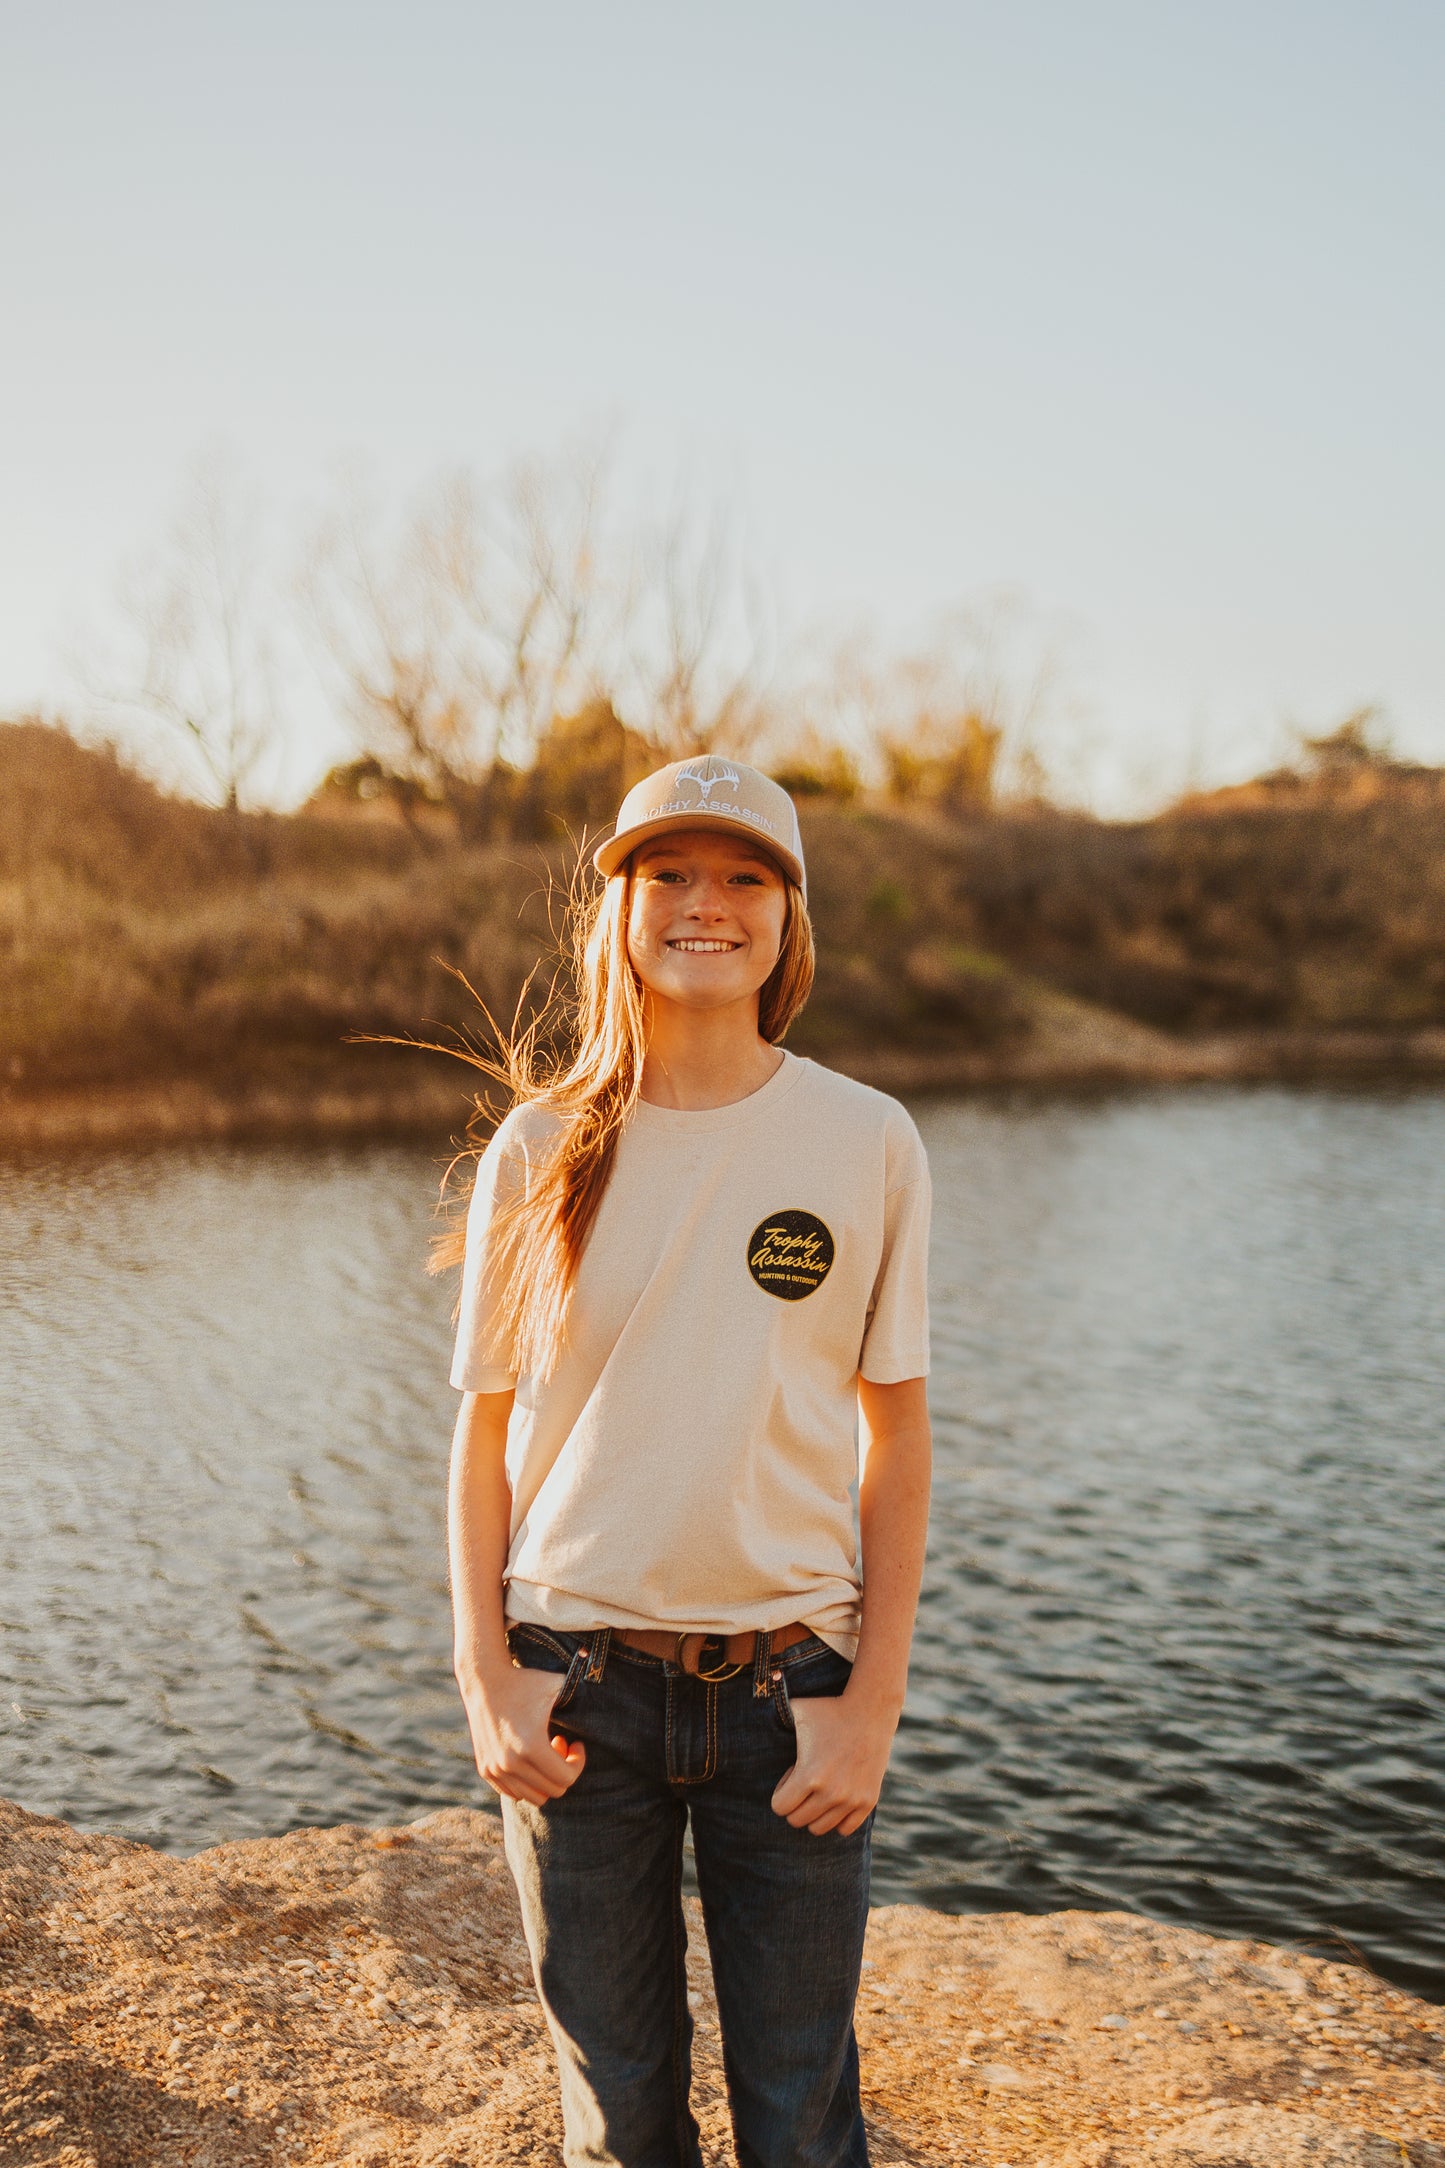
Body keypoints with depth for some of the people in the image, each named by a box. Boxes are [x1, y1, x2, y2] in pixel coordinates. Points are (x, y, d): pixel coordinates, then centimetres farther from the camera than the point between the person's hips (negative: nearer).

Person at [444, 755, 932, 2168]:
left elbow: (896, 1433, 1)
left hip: (785, 1680, 0)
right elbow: (485, 1431, 4)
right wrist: (486, 1678, -3)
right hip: (578, 1685, 1)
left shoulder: (867, 1142, -2)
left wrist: (874, 1701, -4)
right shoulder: (540, 1150, 0)